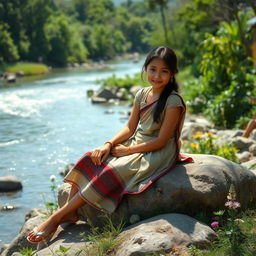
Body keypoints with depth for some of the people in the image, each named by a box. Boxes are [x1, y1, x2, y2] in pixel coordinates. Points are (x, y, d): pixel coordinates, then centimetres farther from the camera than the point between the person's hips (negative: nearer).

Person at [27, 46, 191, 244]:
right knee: (90, 159, -13)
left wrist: (126, 150, -16)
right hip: (135, 144, 7)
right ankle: (69, 212, -15)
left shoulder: (173, 102, -16)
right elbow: (130, 128, 5)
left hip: (157, 154, -7)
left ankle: (58, 217, -21)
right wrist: (109, 144, -12)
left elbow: (161, 141, -17)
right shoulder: (142, 95, 5)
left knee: (111, 172, -26)